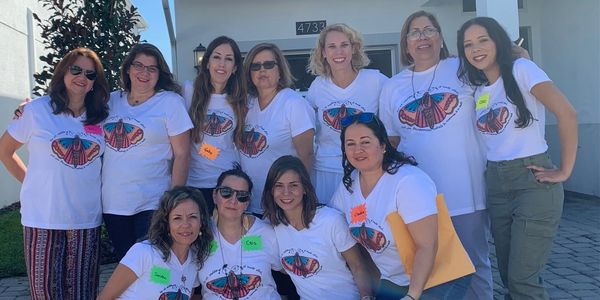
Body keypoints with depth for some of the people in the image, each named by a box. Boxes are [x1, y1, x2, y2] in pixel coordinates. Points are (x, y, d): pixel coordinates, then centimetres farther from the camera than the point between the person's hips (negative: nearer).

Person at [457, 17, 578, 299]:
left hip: (533, 182, -6)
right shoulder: (478, 87, 11)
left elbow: (567, 114, -17)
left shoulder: (521, 69, -8)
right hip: (496, 186, 6)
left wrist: (564, 170, -14)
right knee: (510, 277, 12)